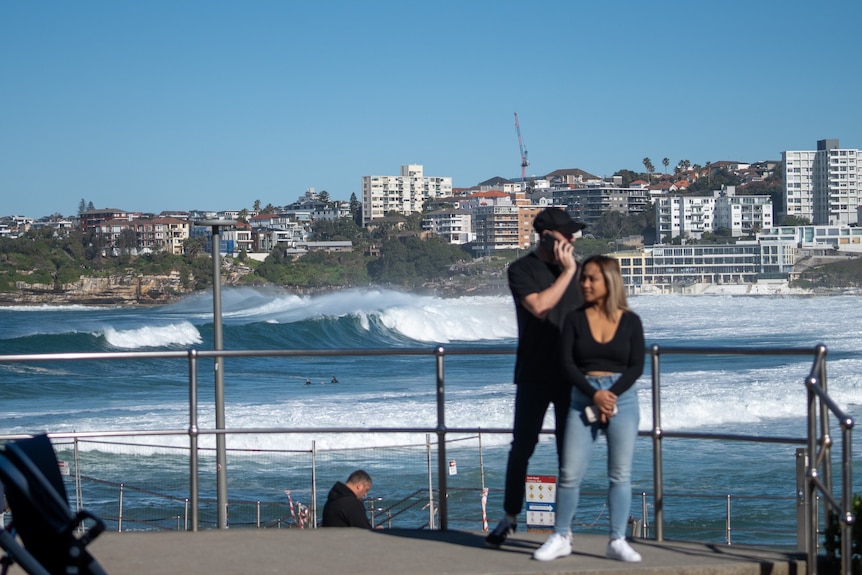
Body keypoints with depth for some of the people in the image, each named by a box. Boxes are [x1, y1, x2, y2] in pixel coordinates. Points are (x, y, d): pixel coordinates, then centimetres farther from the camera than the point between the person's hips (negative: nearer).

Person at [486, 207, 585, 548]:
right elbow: (539, 306, -19)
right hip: (534, 376, -3)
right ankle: (510, 517, 17)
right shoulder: (522, 270, -3)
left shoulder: (574, 269, 11)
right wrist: (567, 272, -14)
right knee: (521, 448, 3)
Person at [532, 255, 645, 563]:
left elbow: (637, 366, -1)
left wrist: (612, 395, -14)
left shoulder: (630, 321, 4)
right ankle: (561, 537, 9)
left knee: (620, 474, 0)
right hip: (583, 398, 0)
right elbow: (567, 363, -3)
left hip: (622, 398, 0)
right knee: (570, 473, -2)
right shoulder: (575, 319, 3)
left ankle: (618, 541, 5)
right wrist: (595, 394, -15)